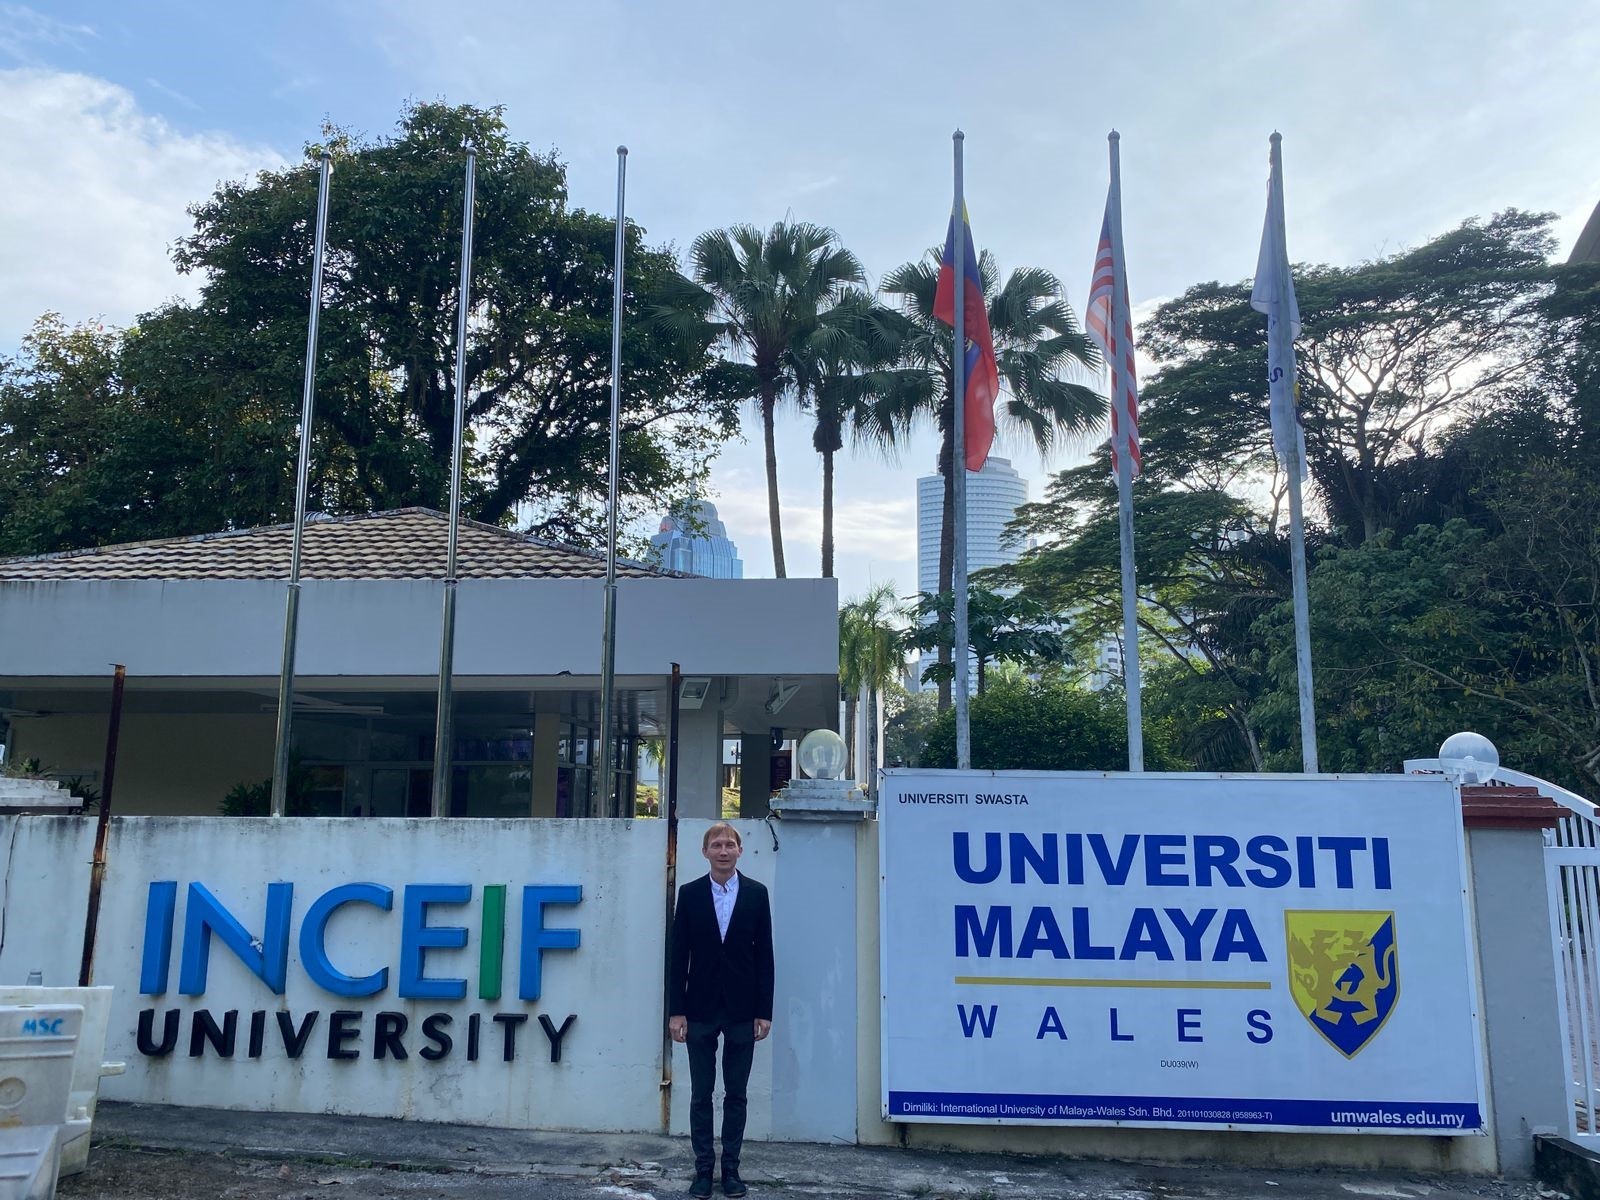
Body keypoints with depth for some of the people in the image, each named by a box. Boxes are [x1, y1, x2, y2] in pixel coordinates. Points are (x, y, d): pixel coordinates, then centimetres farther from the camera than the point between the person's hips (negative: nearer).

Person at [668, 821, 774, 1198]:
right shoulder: (690, 894, 1)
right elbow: (679, 956, 1)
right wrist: (676, 1010, -4)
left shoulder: (756, 894, 2)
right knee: (701, 1093, 6)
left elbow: (764, 954, 2)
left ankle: (731, 1168, 17)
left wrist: (764, 1010, -3)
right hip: (701, 1008, 0)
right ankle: (703, 1168, 16)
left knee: (736, 1093, 8)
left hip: (742, 1009, 0)